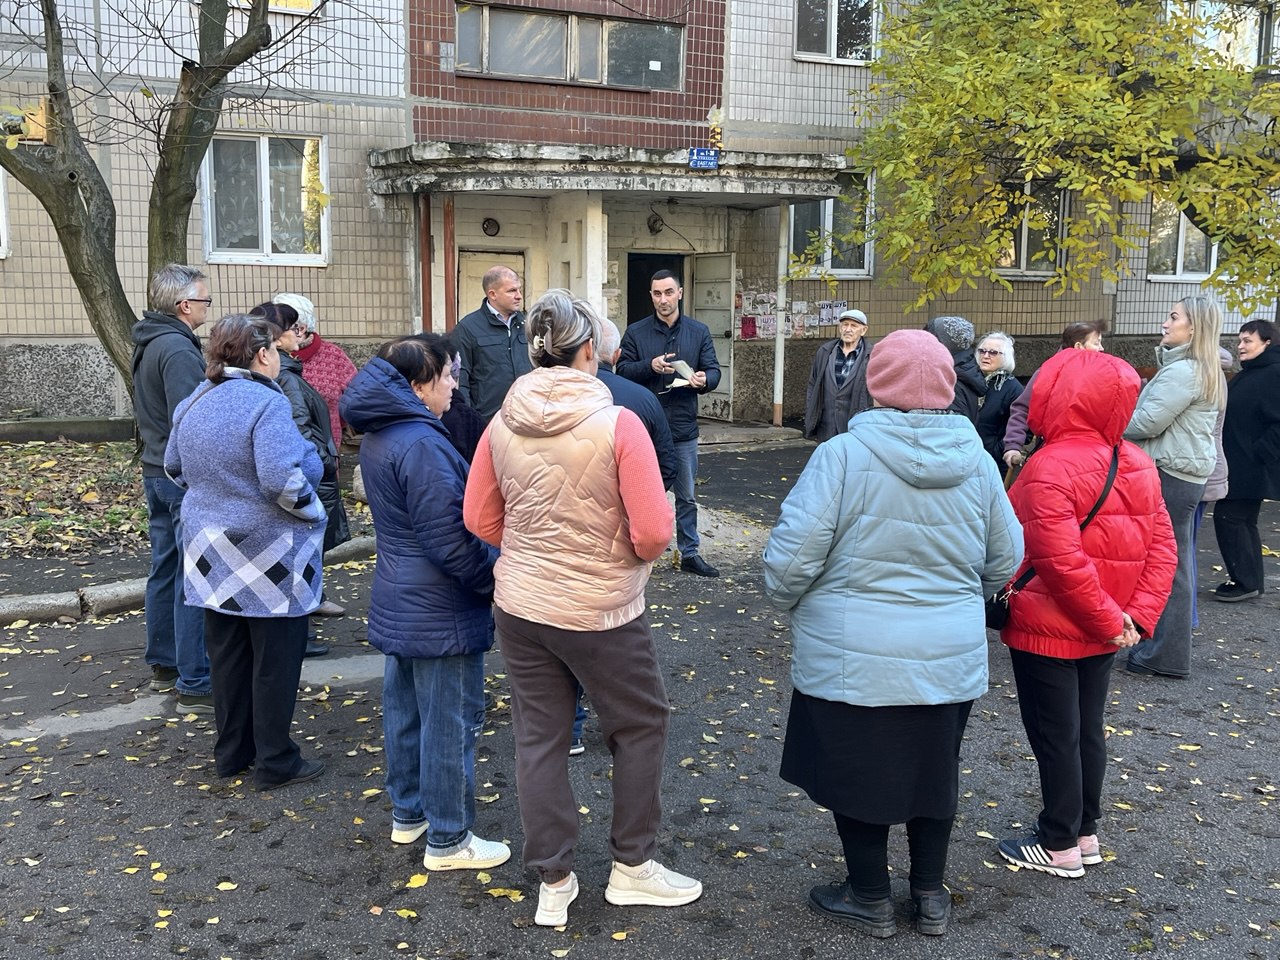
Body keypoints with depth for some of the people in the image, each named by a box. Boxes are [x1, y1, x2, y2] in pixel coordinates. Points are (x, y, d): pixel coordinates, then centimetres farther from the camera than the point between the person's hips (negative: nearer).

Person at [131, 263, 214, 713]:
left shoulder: (148, 344, 13)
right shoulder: (178, 349, -19)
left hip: (157, 470, 10)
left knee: (166, 569, 17)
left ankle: (164, 665, 29)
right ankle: (195, 684, -3)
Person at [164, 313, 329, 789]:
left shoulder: (193, 404, 6)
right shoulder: (266, 403, -20)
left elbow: (174, 468, 17)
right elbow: (284, 478, -28)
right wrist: (310, 510, -11)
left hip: (212, 551, 7)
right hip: (267, 552, -7)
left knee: (227, 655, 17)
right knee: (275, 660, 5)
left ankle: (231, 751, 29)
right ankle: (275, 762, 14)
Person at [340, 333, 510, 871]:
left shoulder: (378, 437, 7)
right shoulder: (421, 445, -25)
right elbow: (449, 539, -25)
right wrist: (495, 580, -11)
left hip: (397, 604, 10)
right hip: (441, 613, -10)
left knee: (403, 708, 19)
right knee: (451, 722, 2)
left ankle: (408, 814, 35)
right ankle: (448, 840, 14)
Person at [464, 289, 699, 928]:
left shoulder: (502, 425, -4)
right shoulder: (618, 424, -18)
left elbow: (479, 519, 4)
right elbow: (654, 532, -18)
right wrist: (636, 555, 4)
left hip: (519, 605, 4)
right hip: (601, 612, -4)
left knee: (538, 739, 14)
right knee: (640, 727, 18)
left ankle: (553, 885, 26)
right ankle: (632, 868, 29)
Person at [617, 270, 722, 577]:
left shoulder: (699, 332, 5)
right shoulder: (636, 332, 0)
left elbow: (713, 370, 3)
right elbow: (622, 370, -4)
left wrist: (704, 379, -20)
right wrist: (650, 366, -21)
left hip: (683, 427, 2)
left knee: (686, 496, 11)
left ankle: (690, 554, 21)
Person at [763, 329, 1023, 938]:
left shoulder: (843, 454, -17)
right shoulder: (976, 461, -4)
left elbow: (793, 553, -17)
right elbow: (1005, 561, 5)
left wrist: (786, 599, 4)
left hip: (853, 660, -4)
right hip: (952, 658, 4)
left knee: (856, 774, 14)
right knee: (932, 771, 21)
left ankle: (870, 900, 29)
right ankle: (929, 897, 35)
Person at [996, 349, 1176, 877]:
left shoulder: (1050, 468, -22)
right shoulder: (1136, 464, 3)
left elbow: (1061, 562, -28)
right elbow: (1161, 546, 2)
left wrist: (1107, 619, -17)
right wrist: (1137, 616, -4)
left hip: (1048, 633, -8)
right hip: (1100, 634, 8)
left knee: (1054, 736, 6)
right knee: (1088, 729, 20)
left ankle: (1060, 846, 20)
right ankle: (1085, 832, 34)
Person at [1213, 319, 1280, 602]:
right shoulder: (1244, 376, 15)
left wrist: (1257, 454, -21)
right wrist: (1230, 455, 12)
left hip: (1252, 468, -10)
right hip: (1239, 466, 10)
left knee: (1228, 517, -8)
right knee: (1243, 521, 14)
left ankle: (1245, 580, 1)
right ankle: (1251, 580, 22)